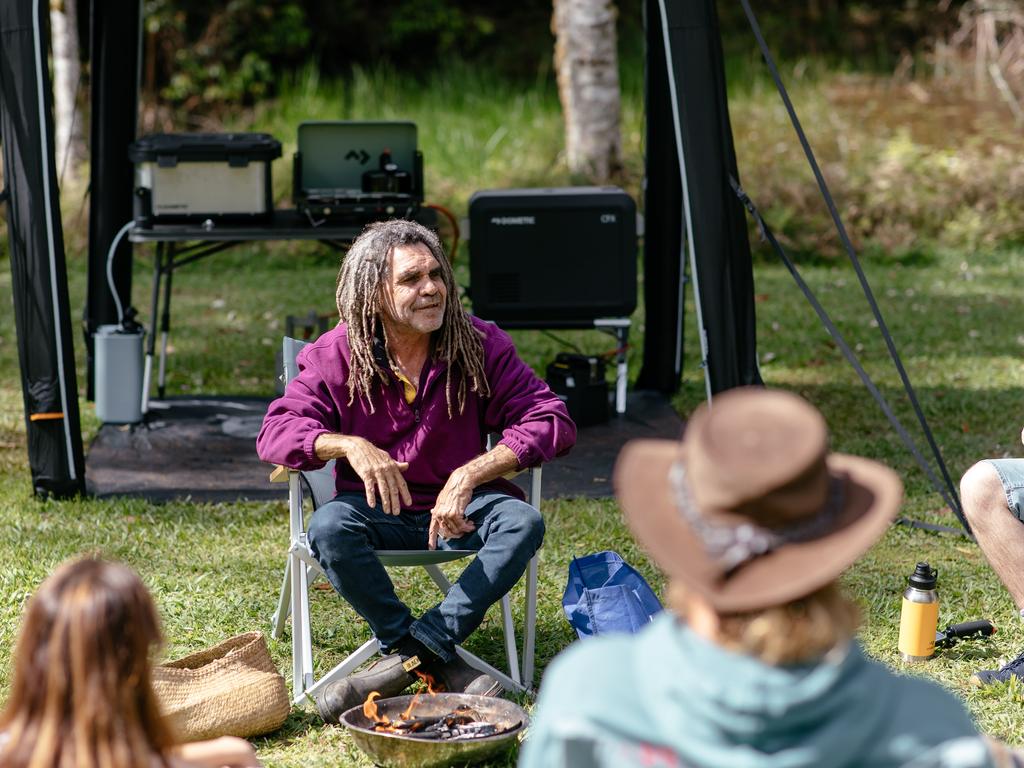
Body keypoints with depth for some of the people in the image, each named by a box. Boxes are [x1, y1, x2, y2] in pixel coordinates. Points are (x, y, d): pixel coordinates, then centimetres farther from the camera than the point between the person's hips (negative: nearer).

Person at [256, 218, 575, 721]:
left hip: (461, 508, 1)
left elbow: (552, 421, -12)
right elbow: (275, 433, -14)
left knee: (523, 522, -30)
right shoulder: (335, 356, -6)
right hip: (379, 510, 0)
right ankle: (438, 661, -25)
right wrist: (350, 446, -35)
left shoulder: (480, 345, -6)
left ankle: (419, 645, -29)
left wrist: (470, 475, -26)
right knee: (328, 527, -32)